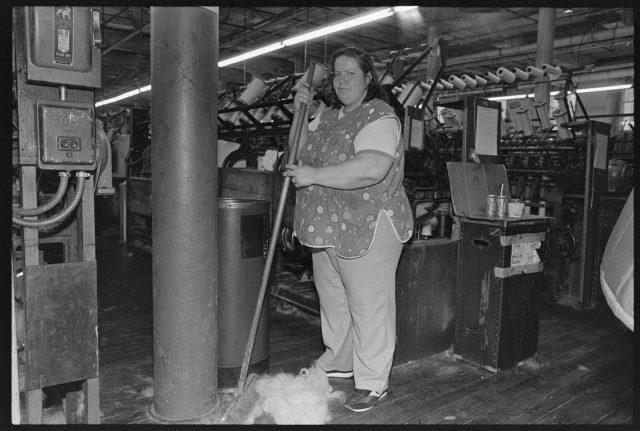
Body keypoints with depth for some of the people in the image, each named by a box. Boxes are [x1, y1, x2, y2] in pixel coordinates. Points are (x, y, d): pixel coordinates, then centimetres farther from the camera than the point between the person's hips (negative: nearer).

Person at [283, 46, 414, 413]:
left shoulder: (380, 117, -13)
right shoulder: (329, 116, 14)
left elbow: (371, 169, -29)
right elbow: (301, 149, 20)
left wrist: (315, 175, -25)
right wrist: (301, 112, 5)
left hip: (367, 228, -9)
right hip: (327, 228, 9)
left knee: (368, 306, 1)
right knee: (332, 300, 21)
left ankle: (373, 383, 16)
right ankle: (339, 362, 41)